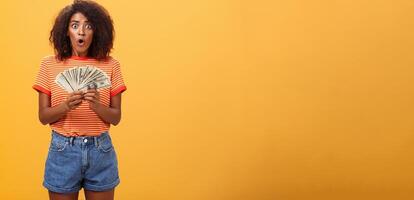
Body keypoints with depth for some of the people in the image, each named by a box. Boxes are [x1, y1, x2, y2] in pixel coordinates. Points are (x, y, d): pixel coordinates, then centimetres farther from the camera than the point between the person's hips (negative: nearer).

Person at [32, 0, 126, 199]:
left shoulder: (110, 65, -2)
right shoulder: (50, 64, -2)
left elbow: (116, 117, 0)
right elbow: (43, 116, -1)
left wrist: (97, 106, -20)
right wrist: (65, 106, -19)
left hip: (101, 150, 1)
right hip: (63, 150, 0)